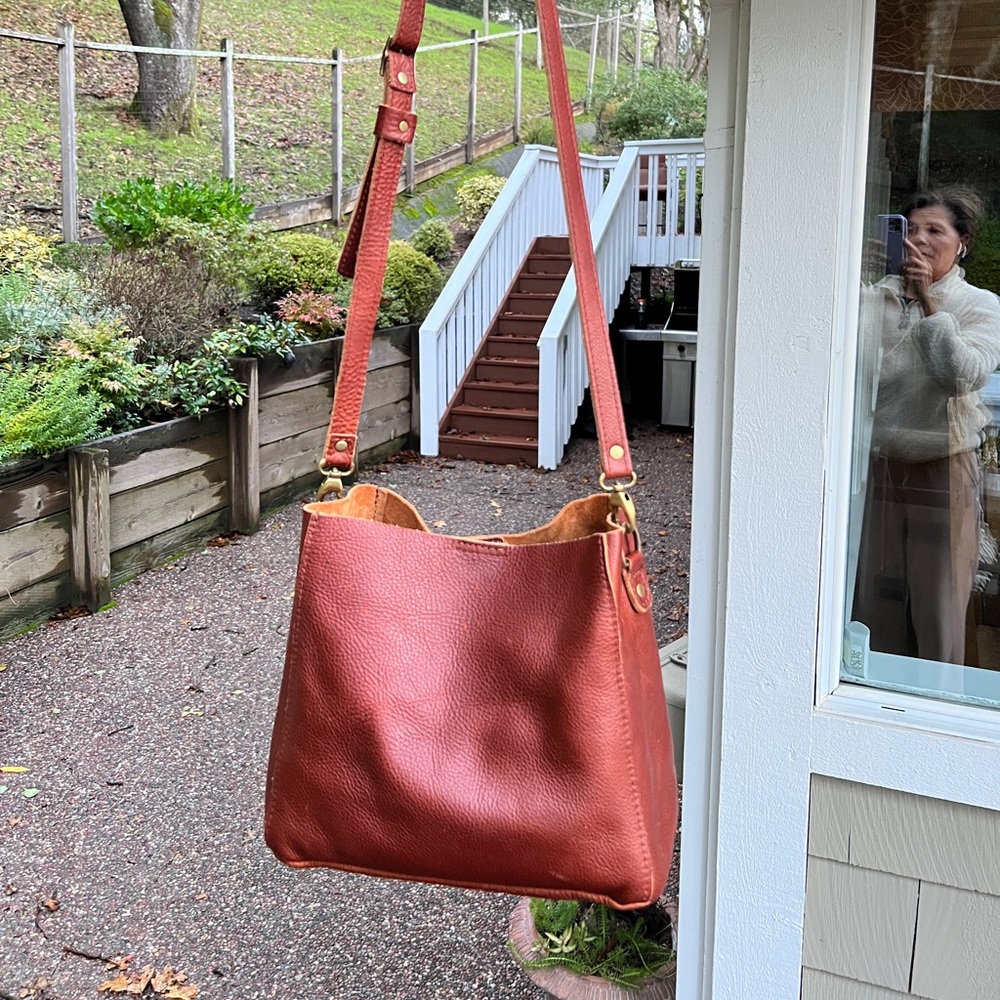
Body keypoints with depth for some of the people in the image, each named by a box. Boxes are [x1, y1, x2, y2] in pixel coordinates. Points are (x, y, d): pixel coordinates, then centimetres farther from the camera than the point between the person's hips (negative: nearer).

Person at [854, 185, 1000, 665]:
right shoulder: (877, 298, 2)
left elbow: (961, 376, -18)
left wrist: (928, 300, -16)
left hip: (943, 468, -2)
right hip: (879, 462, 2)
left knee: (939, 603, 5)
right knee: (876, 594, 10)